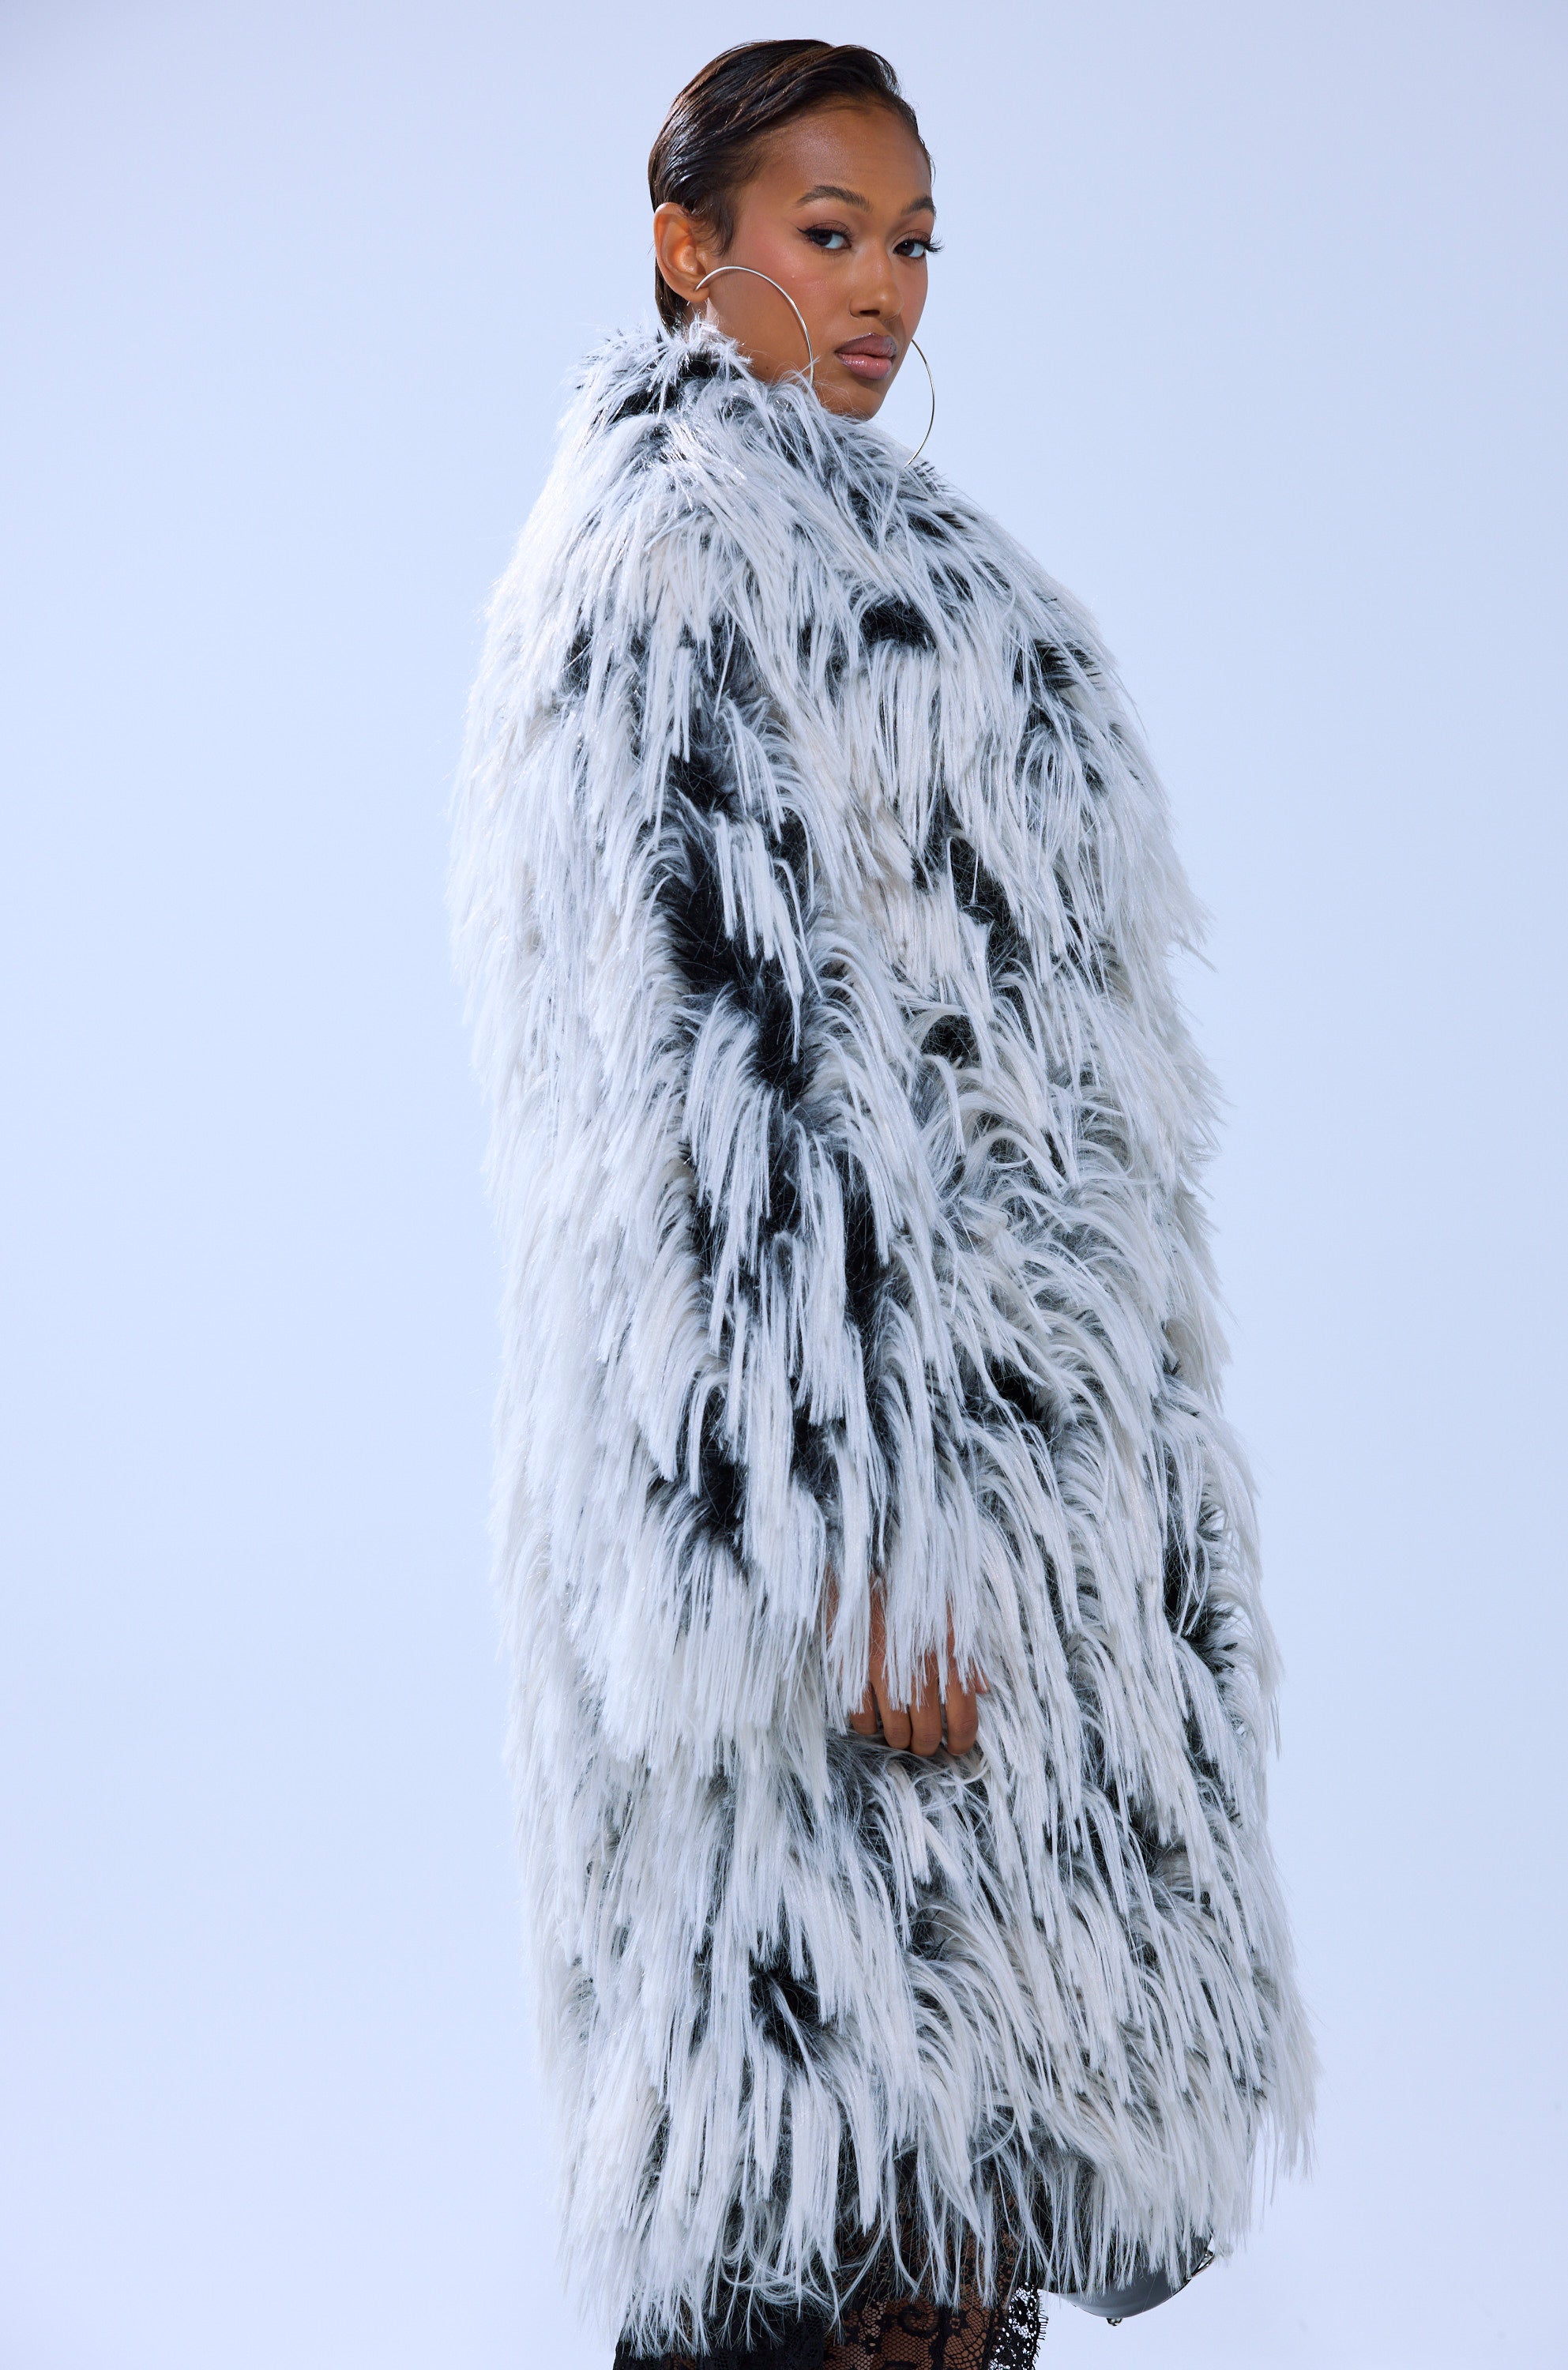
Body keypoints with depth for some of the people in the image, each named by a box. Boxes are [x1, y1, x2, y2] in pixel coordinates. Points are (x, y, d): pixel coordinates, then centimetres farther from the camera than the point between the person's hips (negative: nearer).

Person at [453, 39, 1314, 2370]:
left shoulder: (848, 532, 17)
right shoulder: (669, 545, -12)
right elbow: (701, 1052, -20)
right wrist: (852, 1537, -24)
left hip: (987, 1366, 10)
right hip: (841, 1392, -9)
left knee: (953, 2009, 15)